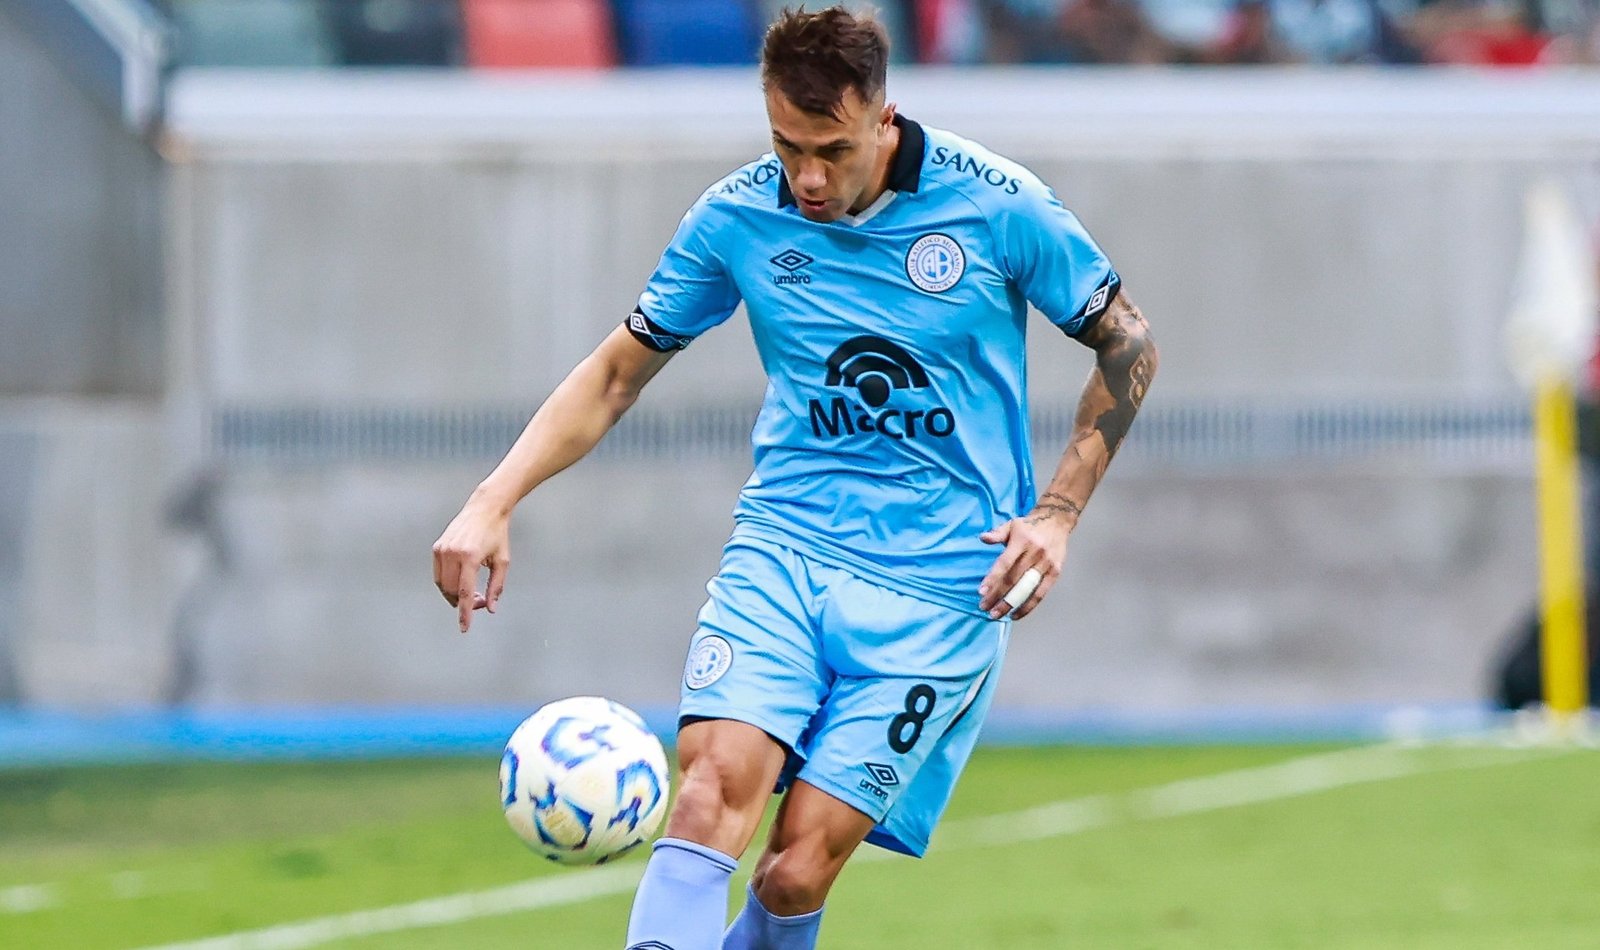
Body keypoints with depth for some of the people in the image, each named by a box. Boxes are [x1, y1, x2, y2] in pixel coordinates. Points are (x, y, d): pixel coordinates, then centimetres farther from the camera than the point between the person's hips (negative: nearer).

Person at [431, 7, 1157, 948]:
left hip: (941, 581, -2)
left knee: (797, 870, -13)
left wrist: (1057, 513, -3)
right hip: (785, 547, 2)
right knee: (714, 783, -25)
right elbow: (617, 373, 10)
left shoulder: (995, 206, -8)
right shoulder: (736, 218, -1)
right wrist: (492, 502, -2)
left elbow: (1129, 345, 5)